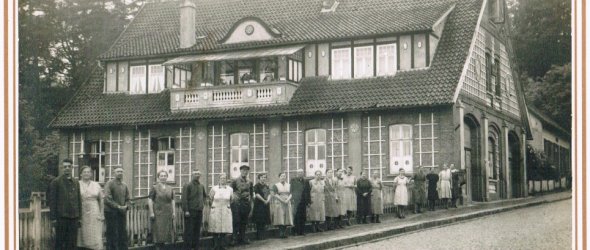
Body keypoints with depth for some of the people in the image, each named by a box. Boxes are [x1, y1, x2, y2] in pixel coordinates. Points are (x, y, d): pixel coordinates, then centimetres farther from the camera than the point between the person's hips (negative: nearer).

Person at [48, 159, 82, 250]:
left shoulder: (76, 183, 14)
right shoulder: (56, 182, -1)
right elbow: (52, 201, -4)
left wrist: (79, 217, 10)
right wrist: (53, 218, -9)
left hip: (74, 218, 4)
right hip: (61, 218, -4)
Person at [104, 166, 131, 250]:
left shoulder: (124, 185, 12)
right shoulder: (109, 184, -6)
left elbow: (127, 199, 17)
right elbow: (107, 199, -14)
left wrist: (126, 206, -4)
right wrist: (118, 207, -18)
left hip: (122, 213, 6)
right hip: (111, 213, -6)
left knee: (123, 235, 6)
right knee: (113, 236, -3)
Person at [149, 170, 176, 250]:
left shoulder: (170, 189, 12)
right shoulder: (154, 188, -1)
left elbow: (172, 201, 14)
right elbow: (150, 200, -4)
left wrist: (174, 212, 6)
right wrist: (151, 212, -10)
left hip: (168, 213, 5)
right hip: (158, 213, -4)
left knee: (166, 231, 6)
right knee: (158, 232, -7)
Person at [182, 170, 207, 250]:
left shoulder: (201, 186, 12)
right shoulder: (187, 185, -7)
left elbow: (205, 195, 30)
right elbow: (184, 199, -12)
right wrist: (186, 210, -17)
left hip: (199, 210, 6)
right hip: (190, 211, -6)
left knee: (197, 230, 9)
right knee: (189, 231, -4)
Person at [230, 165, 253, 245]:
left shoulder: (249, 182, 11)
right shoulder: (235, 181, -2)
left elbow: (251, 193, 18)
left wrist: (251, 203, 14)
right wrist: (234, 196, -8)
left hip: (246, 203, 4)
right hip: (237, 203, -4)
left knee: (244, 222, 8)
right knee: (236, 221, -5)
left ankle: (243, 238, 15)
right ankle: (235, 239, -1)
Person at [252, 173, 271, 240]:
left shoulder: (266, 186, 14)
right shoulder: (257, 186, -6)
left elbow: (269, 194, 8)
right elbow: (257, 194, -14)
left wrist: (268, 200, -11)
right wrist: (264, 200, -15)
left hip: (265, 205, 7)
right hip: (259, 204, -7)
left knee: (264, 222, 7)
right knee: (259, 221, -6)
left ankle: (262, 236, 13)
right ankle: (259, 236, -1)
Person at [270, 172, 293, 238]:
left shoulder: (289, 185, 15)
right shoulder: (275, 185, 3)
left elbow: (291, 194, 8)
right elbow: (274, 194, -6)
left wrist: (287, 200, -10)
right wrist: (281, 199, -16)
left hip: (287, 204, 4)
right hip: (279, 204, -4)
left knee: (286, 219, -1)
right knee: (280, 219, -9)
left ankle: (285, 233, 3)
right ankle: (281, 233, -6)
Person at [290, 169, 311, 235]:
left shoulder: (306, 181, 14)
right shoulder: (293, 181, 5)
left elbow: (308, 192, 14)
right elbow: (291, 191, 3)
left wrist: (309, 201, 8)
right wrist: (292, 200, -5)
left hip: (304, 202, 3)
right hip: (296, 202, -3)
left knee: (303, 217, 4)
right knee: (297, 217, -5)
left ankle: (302, 231, 10)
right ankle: (297, 231, -1)